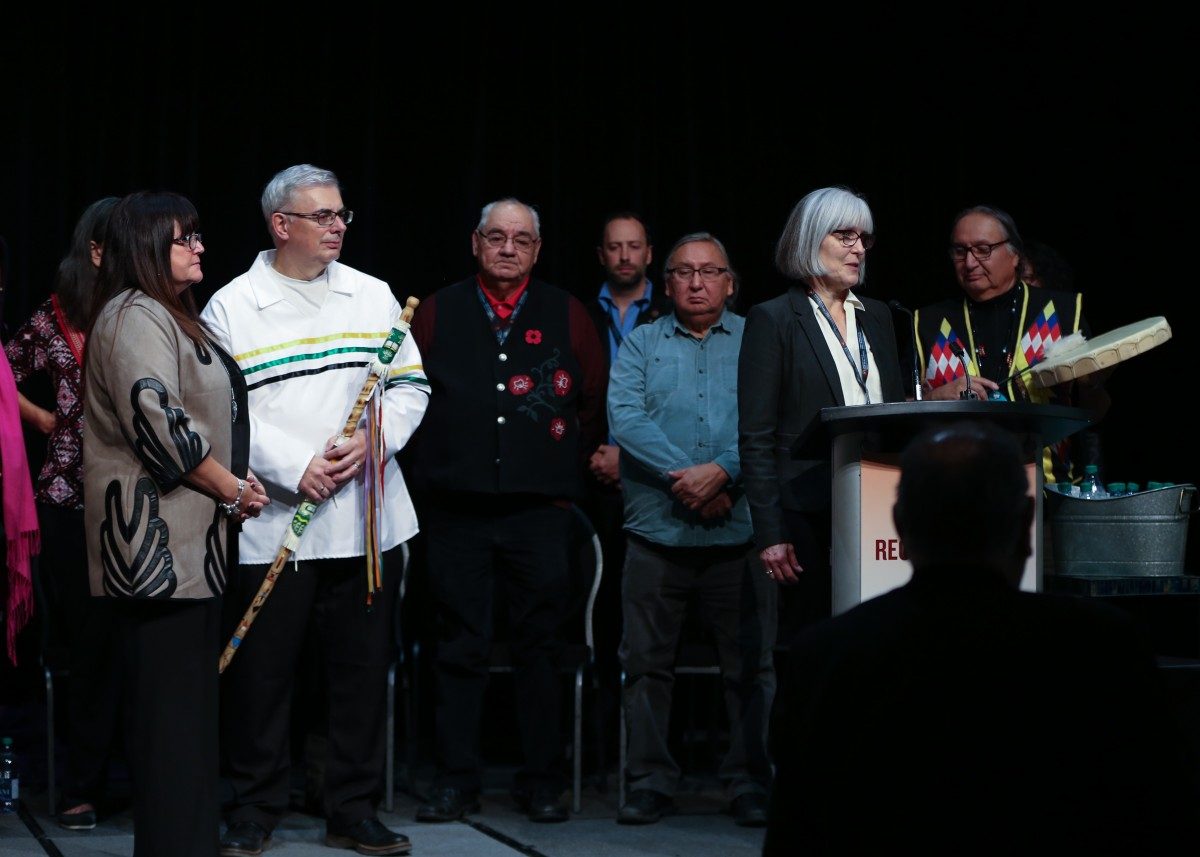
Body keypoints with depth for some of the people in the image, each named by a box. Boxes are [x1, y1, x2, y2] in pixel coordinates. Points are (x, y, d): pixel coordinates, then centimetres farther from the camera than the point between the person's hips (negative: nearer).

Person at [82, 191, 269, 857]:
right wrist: (231, 487, -14)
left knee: (186, 697, 12)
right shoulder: (135, 316, -12)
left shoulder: (170, 318, 22)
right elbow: (157, 419, -23)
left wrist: (232, 483, 15)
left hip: (188, 539, 11)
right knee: (172, 701, -8)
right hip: (158, 536, -11)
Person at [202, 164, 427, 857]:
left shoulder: (373, 296, 11)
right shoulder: (232, 306, 0)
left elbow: (411, 387, 10)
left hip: (367, 520, 3)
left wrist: (372, 442, -8)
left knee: (363, 668, 7)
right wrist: (294, 467, -14)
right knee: (262, 670, 2)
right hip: (272, 521, -3)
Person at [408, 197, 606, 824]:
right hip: (457, 508, 0)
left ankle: (541, 784, 10)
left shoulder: (567, 315, 8)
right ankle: (455, 781, 9)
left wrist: (569, 473, 9)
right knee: (459, 648, 3)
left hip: (539, 510, 0)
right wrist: (439, 466, 4)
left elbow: (596, 402, 12)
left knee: (540, 648, 3)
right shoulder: (437, 312, 7)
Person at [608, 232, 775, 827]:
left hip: (739, 531, -1)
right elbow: (625, 417, -3)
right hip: (657, 528, 1)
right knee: (646, 662, 4)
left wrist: (721, 472, -17)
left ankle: (751, 784, 9)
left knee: (751, 665, 1)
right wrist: (682, 476, -14)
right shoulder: (640, 344, 12)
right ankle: (650, 782, 12)